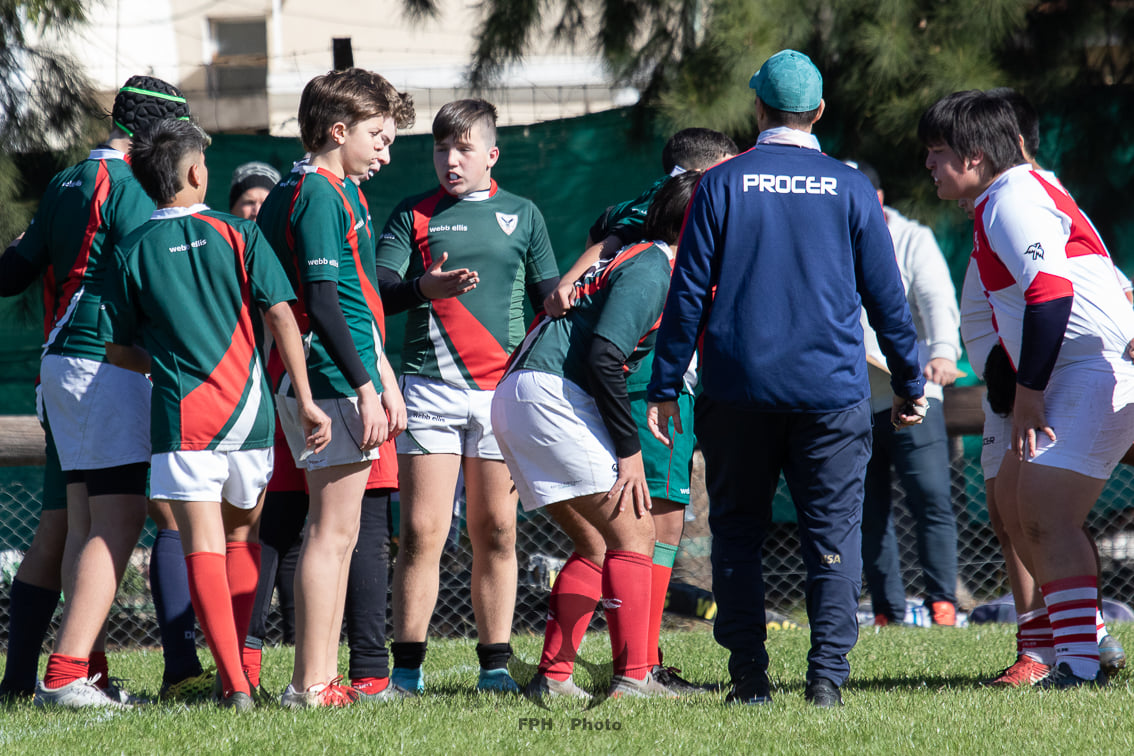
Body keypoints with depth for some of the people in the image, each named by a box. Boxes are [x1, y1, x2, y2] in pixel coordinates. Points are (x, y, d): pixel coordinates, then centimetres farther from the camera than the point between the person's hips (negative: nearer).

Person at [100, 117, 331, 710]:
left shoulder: (132, 252, 3)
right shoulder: (237, 235, 2)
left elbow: (117, 350, 7)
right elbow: (280, 316, -5)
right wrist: (305, 399, -5)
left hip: (181, 416, -1)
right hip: (248, 411, 1)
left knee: (204, 546, -5)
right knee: (242, 535, 19)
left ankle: (235, 684, -16)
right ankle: (236, 667, 22)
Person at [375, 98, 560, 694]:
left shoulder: (521, 215, 13)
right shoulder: (413, 215, 9)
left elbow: (551, 301, 16)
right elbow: (377, 292, -1)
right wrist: (424, 288, -22)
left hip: (504, 388, 1)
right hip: (429, 386, -1)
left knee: (496, 533, 3)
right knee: (421, 533, -6)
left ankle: (495, 666, 8)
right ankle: (407, 668, -4)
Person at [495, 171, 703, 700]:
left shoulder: (635, 262, 23)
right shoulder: (651, 270, -9)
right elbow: (603, 356, -19)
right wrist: (629, 451, -17)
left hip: (514, 397, 10)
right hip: (551, 394, -10)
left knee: (596, 545, 14)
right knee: (633, 532, -9)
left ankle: (552, 677, 12)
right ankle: (633, 678, -14)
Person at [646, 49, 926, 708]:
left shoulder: (722, 185, 0)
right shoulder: (850, 189, 2)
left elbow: (688, 292, -1)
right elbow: (886, 296, 5)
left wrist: (665, 388, 5)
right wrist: (911, 385, 16)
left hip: (738, 389, 0)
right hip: (831, 392, 0)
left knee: (738, 531, 10)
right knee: (833, 534, 3)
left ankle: (750, 675, 7)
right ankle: (827, 673, -8)